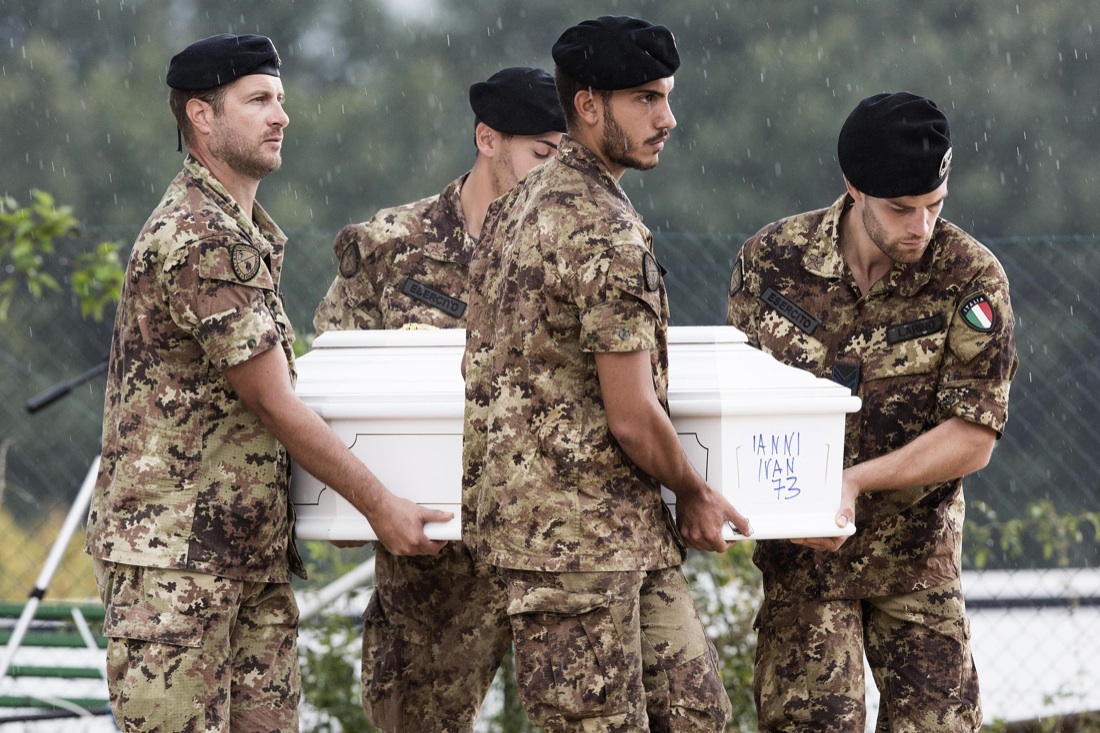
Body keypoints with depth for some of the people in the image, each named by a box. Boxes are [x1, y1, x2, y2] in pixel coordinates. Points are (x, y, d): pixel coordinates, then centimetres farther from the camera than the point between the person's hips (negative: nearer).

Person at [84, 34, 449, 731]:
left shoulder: (248, 234, 19)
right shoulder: (199, 239, -15)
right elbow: (272, 404, -15)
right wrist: (380, 506, -11)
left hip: (255, 555, 10)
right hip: (173, 551, -10)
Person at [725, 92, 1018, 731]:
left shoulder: (972, 279, -11)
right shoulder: (772, 258, -5)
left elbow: (974, 438, -12)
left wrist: (856, 480, -22)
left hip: (919, 554, 0)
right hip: (802, 547, 0)